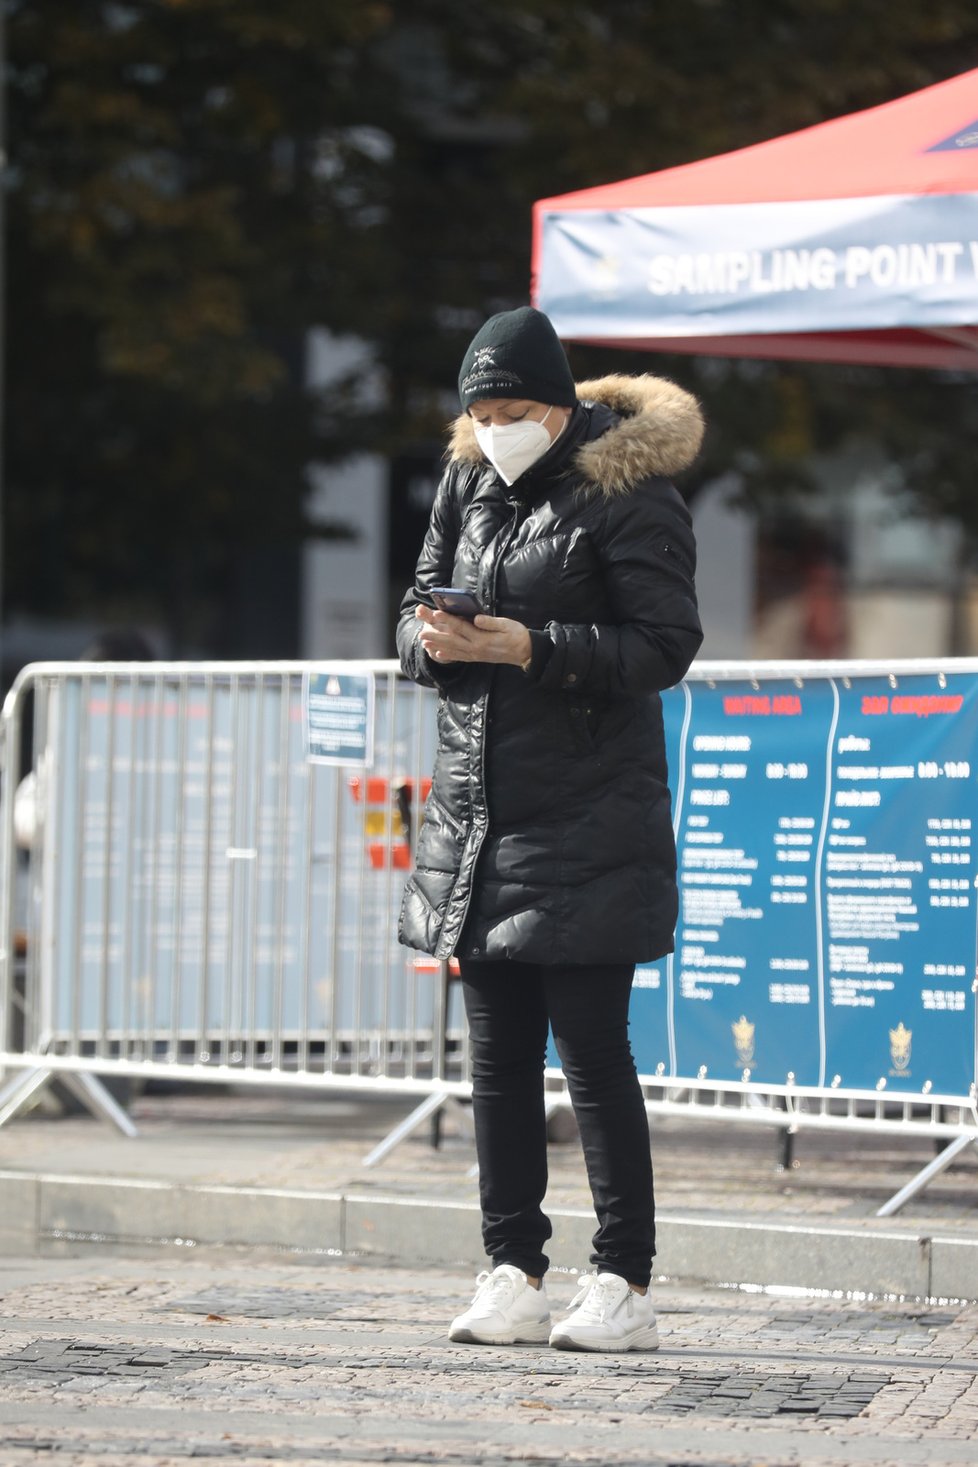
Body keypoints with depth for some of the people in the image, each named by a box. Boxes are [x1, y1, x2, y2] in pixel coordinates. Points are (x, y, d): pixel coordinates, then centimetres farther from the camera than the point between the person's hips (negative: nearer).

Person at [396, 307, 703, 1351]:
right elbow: (417, 610, 16)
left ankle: (624, 1285, 1)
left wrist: (528, 646, -20)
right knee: (498, 1058, 8)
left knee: (592, 1053, -5)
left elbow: (664, 646, -12)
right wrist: (435, 640, -8)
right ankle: (514, 1274, 14)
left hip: (587, 823, -6)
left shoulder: (628, 496, -8)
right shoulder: (467, 486, 12)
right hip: (475, 814, 6)